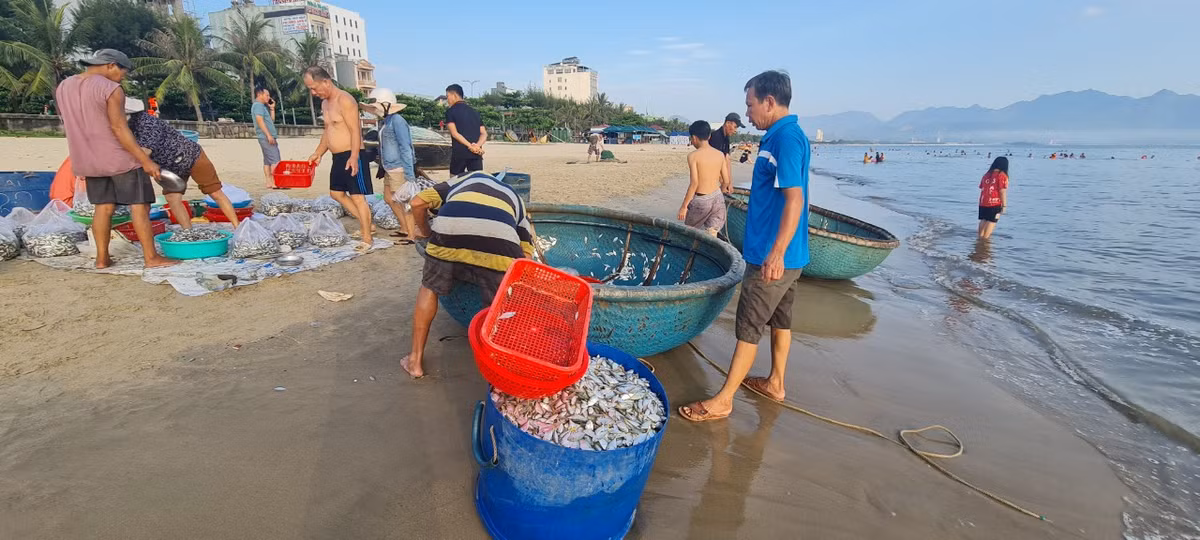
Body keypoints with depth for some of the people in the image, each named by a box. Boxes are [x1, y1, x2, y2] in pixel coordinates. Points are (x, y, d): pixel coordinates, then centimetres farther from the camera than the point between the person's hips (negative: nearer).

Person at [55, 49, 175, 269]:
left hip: (89, 159, 7)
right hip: (120, 159, -7)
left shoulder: (63, 87, 9)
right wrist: (145, 160, -18)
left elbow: (71, 125, 14)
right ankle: (151, 257, -4)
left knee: (104, 207, 12)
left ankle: (102, 258, 12)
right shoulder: (111, 89, -15)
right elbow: (119, 128, -19)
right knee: (139, 205, -3)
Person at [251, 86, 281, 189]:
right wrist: (269, 135, -23)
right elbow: (260, 120, -18)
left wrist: (272, 108, 19)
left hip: (266, 138, 10)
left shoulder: (262, 106, 23)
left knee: (267, 161, 8)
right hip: (266, 137, -10)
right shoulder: (258, 105, -7)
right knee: (275, 160, -15)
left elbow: (271, 120, 25)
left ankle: (269, 183, 9)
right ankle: (275, 183, -19)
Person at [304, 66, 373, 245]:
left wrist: (353, 157, -27)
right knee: (336, 193, 16)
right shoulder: (325, 103, 14)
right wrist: (318, 153, 19)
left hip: (351, 157, -10)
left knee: (358, 197, -7)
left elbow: (355, 131, -21)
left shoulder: (345, 100, -15)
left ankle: (367, 239, -1)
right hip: (338, 157, 10)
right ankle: (365, 224, 25)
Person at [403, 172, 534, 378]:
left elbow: (418, 202, 27)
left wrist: (425, 232, 45)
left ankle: (415, 360, 33)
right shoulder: (516, 201, 38)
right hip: (499, 242, -1)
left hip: (448, 232, 1)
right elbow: (526, 257, 25)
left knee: (430, 288, 27)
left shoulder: (465, 179, 39)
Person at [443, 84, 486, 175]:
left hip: (459, 152, -4)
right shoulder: (474, 112, 19)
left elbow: (454, 133, -9)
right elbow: (484, 134, 7)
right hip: (476, 154, 4)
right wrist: (477, 145, -8)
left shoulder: (451, 111, 3)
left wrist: (470, 146, -14)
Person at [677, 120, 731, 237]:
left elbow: (694, 183, -18)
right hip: (717, 198, 4)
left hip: (701, 200, -4)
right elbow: (726, 181, 7)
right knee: (712, 235, 7)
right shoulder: (720, 154, 3)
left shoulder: (693, 156, -12)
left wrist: (684, 206, -12)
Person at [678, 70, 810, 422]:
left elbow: (795, 198, -26)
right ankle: (775, 383, 34)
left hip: (773, 255, -10)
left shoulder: (785, 138, -18)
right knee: (780, 318, 19)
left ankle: (723, 400, 7)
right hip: (786, 254, 10)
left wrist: (776, 253, -29)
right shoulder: (786, 136, 13)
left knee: (749, 326, -3)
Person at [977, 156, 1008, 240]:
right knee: (992, 221, 1)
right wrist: (1004, 205, -7)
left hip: (983, 202, 6)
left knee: (983, 219, 14)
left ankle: (980, 236, 18)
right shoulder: (1002, 175, -8)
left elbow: (981, 188, 12)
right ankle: (985, 237, -2)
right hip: (995, 202, -5)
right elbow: (1002, 192, -11)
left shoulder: (987, 174, 10)